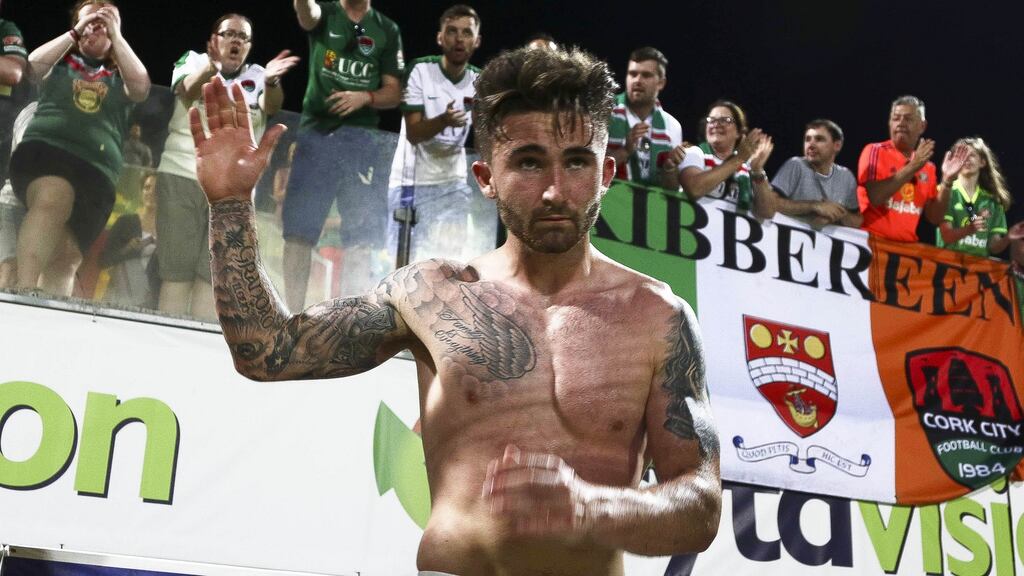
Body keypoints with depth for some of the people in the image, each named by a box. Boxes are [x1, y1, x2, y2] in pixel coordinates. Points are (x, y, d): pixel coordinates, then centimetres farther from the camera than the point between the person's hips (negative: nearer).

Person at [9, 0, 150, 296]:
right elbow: (34, 63, 3)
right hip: (45, 148, -3)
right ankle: (24, 293, -51)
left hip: (96, 166, 3)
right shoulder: (60, 64, 24)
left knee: (66, 258, -8)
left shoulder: (119, 78, 24)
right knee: (53, 199, -37)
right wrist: (75, 32, 9)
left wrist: (115, 35, 9)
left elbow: (141, 87, 2)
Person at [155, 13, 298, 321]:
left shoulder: (257, 76, 11)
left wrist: (271, 82, -35)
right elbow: (188, 90, -17)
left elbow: (271, 106, -11)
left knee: (213, 272, -1)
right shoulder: (193, 60, 6)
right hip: (182, 176, -1)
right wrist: (209, 69, -40)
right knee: (177, 269, -3)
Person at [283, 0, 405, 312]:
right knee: (298, 230, -5)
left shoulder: (387, 30, 11)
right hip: (316, 132, -1)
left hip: (361, 138, 1)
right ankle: (292, 315, 1)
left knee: (361, 236, -4)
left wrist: (364, 97, -12)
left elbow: (394, 93, 9)